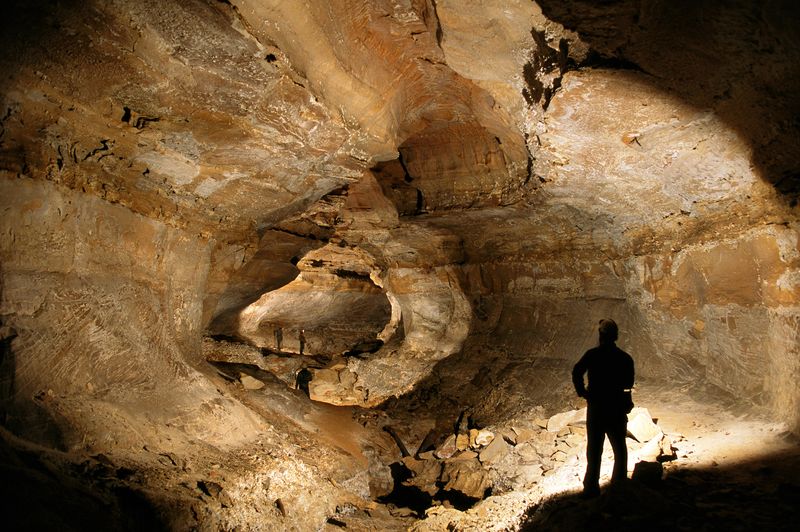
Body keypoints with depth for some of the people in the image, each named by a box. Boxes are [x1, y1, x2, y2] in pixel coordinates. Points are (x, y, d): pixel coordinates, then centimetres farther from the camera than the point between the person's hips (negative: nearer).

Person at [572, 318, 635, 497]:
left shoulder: (591, 354, -8)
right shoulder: (625, 358, -3)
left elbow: (576, 373, -20)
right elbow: (629, 383, 5)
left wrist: (582, 392, -7)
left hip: (595, 407, -1)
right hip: (617, 408, 1)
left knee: (594, 449, 8)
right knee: (619, 449, 15)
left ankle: (591, 487, 10)